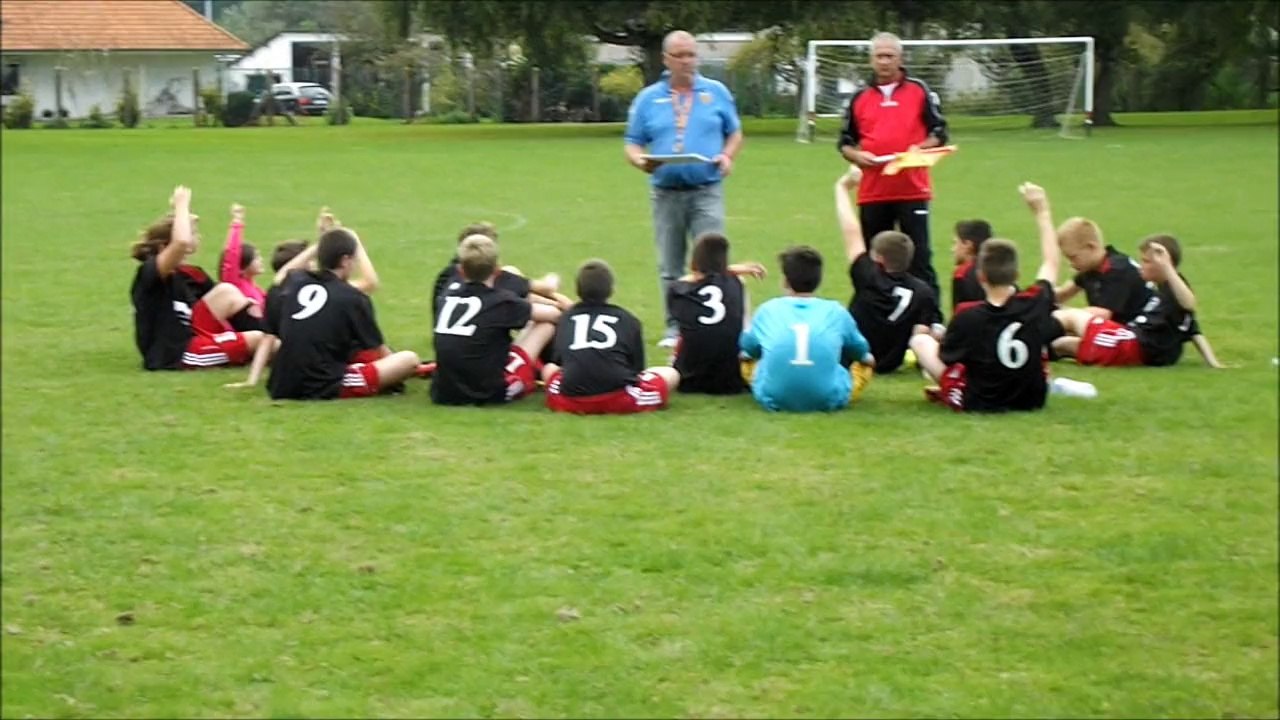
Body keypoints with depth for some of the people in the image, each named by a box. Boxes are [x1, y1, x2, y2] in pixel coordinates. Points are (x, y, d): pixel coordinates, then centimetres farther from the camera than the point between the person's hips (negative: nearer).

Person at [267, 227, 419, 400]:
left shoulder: (293, 282, 9)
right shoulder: (352, 298, -2)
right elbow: (378, 350, 13)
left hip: (282, 389, 4)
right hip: (326, 388, -4)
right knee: (409, 359, 0)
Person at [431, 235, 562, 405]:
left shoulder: (446, 298, 4)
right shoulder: (501, 301, -9)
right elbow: (553, 314, 5)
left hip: (443, 394, 5)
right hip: (490, 393, -5)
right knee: (546, 325, 7)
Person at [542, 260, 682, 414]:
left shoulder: (566, 318, 19)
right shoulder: (627, 319, 15)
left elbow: (558, 360, 28)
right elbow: (638, 367, 19)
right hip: (619, 401, -1)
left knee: (548, 368, 36)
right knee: (671, 374, 22)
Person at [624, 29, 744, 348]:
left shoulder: (717, 93, 7)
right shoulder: (648, 98, 7)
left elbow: (735, 133, 13)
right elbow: (632, 143, 8)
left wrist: (727, 156, -7)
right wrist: (640, 160, -14)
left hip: (707, 191, -1)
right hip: (666, 193, 1)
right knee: (670, 267, 7)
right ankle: (674, 327, 16)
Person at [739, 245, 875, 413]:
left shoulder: (768, 309, 8)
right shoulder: (836, 311, 8)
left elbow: (747, 348, 25)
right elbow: (860, 351, 24)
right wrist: (866, 357, 50)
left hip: (774, 400, 0)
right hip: (828, 400, 1)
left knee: (747, 359, 31)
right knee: (865, 363, 31)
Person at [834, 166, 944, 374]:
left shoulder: (868, 278, -17)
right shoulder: (923, 293, -12)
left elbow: (851, 233, -9)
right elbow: (922, 334, -17)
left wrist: (842, 188, -1)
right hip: (889, 363, 3)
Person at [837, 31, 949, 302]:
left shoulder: (919, 91, 6)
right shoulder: (860, 98, 12)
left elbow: (939, 133, 5)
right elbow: (845, 143, 16)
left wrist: (920, 149, -13)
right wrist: (857, 156, -5)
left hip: (912, 189, -3)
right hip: (872, 192, 3)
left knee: (919, 259, -4)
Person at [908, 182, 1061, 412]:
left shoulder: (968, 317, -26)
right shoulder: (1035, 306, -16)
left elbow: (944, 359, -10)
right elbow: (1051, 263, 4)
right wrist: (1042, 212, 13)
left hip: (976, 402, -2)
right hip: (1032, 399, 2)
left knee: (921, 341, 14)